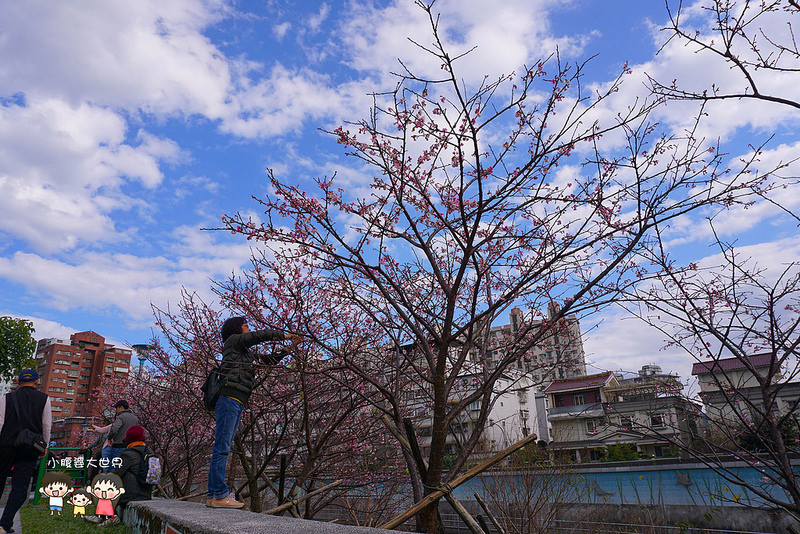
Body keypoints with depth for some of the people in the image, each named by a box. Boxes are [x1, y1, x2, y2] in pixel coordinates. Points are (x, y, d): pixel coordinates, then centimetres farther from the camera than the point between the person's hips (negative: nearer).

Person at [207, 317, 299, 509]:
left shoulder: (247, 353, 27)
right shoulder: (233, 341, 4)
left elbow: (269, 359, 30)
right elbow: (261, 335, -3)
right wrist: (283, 335, 9)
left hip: (237, 403, 9)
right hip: (229, 398, -9)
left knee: (222, 448, 7)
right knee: (222, 448, -9)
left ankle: (213, 495, 9)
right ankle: (220, 495, -9)